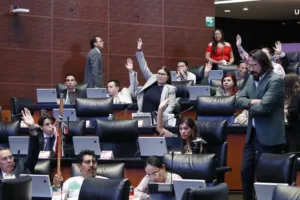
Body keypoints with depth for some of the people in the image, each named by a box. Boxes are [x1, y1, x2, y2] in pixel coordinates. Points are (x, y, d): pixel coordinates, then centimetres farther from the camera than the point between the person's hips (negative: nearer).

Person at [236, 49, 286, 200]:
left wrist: (250, 108, -5)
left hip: (269, 136, -8)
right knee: (246, 171, 13)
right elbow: (239, 100, 5)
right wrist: (251, 102, -15)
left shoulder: (275, 80, -15)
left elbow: (263, 106, -24)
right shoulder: (252, 79, 12)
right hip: (252, 134, 8)